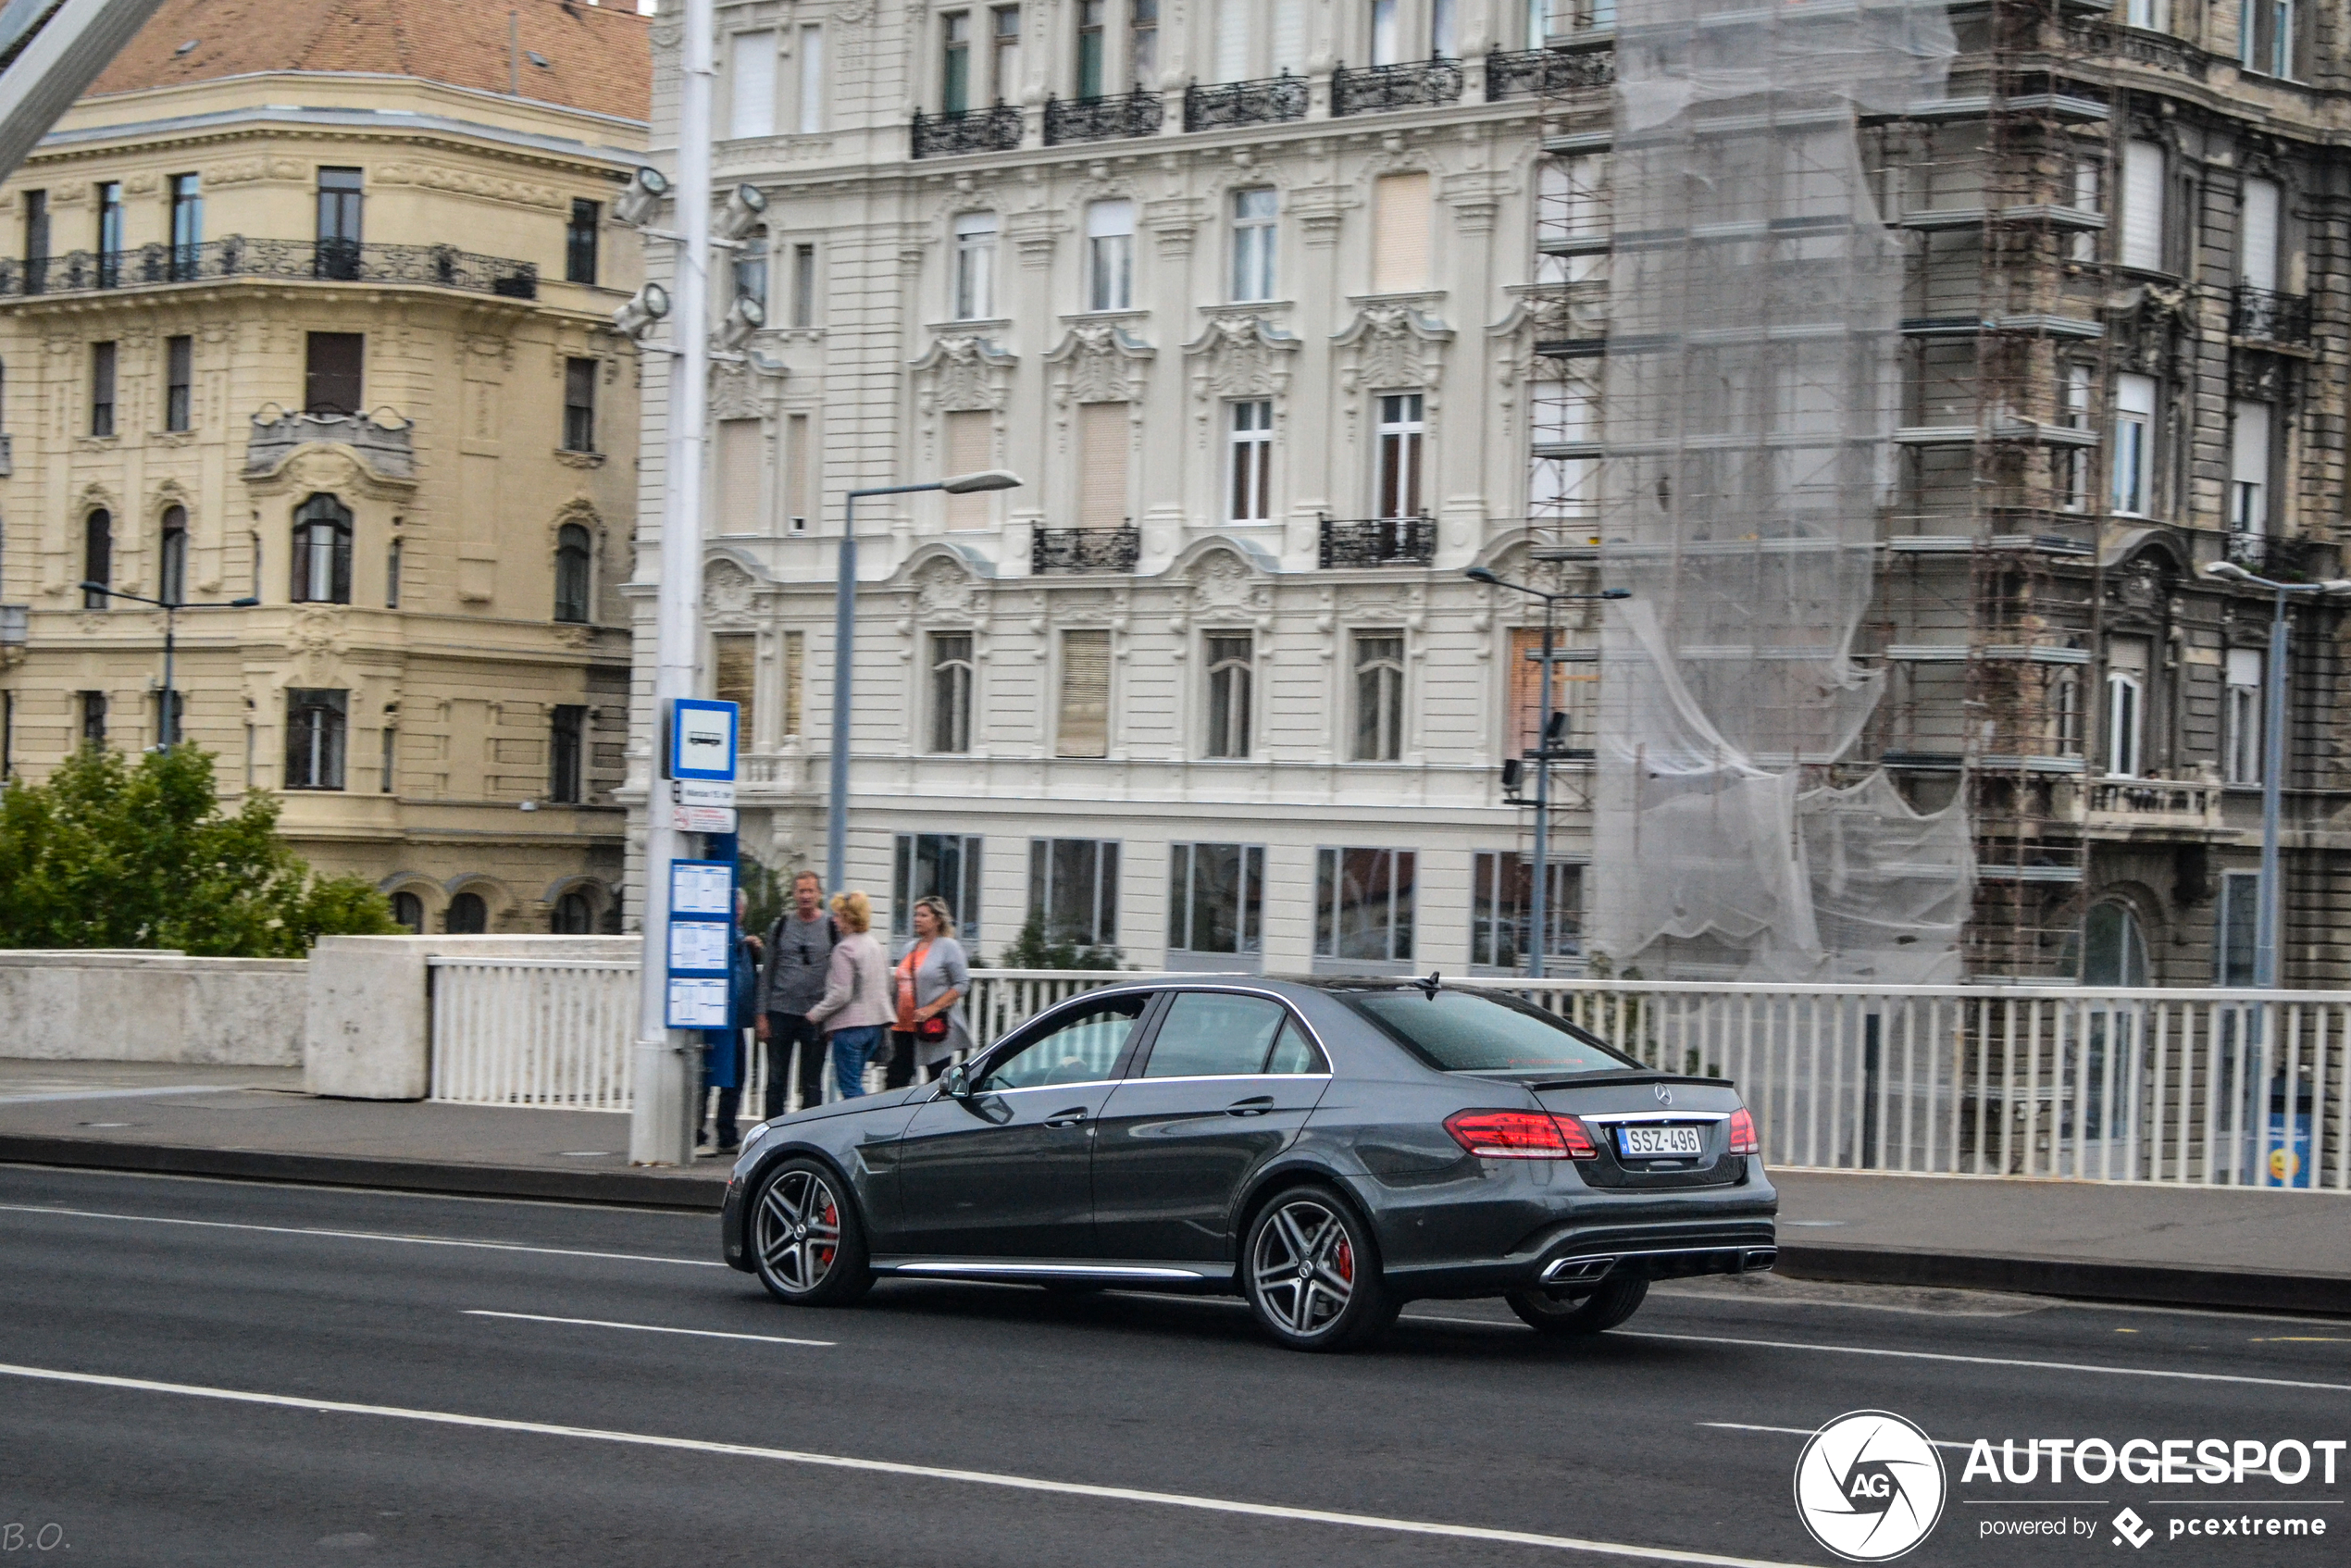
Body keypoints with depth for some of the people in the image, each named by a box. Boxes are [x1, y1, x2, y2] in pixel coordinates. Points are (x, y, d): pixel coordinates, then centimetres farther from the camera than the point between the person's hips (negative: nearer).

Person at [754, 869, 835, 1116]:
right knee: (776, 1082, 4)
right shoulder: (780, 926, 6)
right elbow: (767, 973, 7)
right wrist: (761, 1014, 1)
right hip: (781, 1012, 1)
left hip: (815, 1017, -1)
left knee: (812, 1085, 4)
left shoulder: (833, 927, 2)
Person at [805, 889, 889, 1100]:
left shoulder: (844, 949, -14)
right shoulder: (875, 945, 10)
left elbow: (841, 994, -18)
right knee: (855, 1081, 16)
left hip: (850, 1026, -8)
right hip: (874, 1023, 8)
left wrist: (816, 1013, -7)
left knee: (850, 1085, -5)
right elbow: (885, 986, 16)